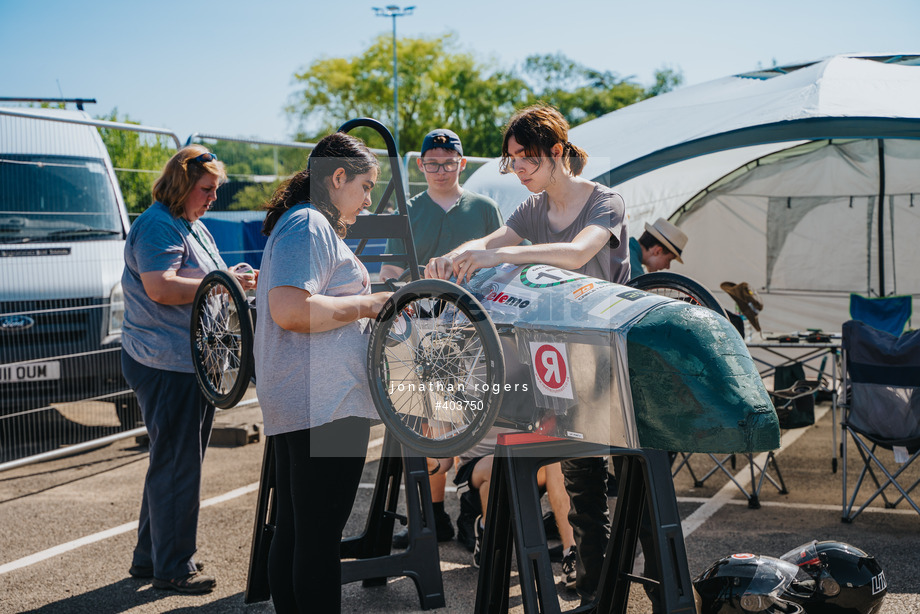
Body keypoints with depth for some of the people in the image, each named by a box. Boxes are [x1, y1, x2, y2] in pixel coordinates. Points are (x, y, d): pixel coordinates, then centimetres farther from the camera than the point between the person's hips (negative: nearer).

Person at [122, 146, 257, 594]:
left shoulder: (194, 227, 19)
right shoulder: (158, 226, -13)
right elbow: (161, 287, -26)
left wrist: (239, 282, 11)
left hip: (193, 363, 11)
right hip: (166, 366, -10)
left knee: (176, 463, 15)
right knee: (176, 465, -5)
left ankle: (150, 557, 26)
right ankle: (172, 568, 3)